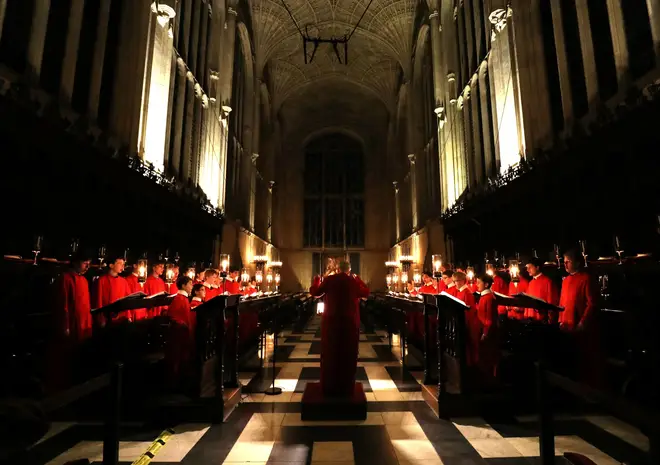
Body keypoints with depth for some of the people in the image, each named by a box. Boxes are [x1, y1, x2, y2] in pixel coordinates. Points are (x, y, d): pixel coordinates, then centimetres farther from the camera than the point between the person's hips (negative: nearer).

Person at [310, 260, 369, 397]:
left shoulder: (329, 280, -6)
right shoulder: (354, 282, -6)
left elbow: (315, 293, 5)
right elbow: (366, 293, 11)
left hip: (331, 321, 1)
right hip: (350, 322, 0)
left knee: (329, 353, 13)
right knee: (348, 354, 11)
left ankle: (329, 388, 22)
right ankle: (346, 388, 20)